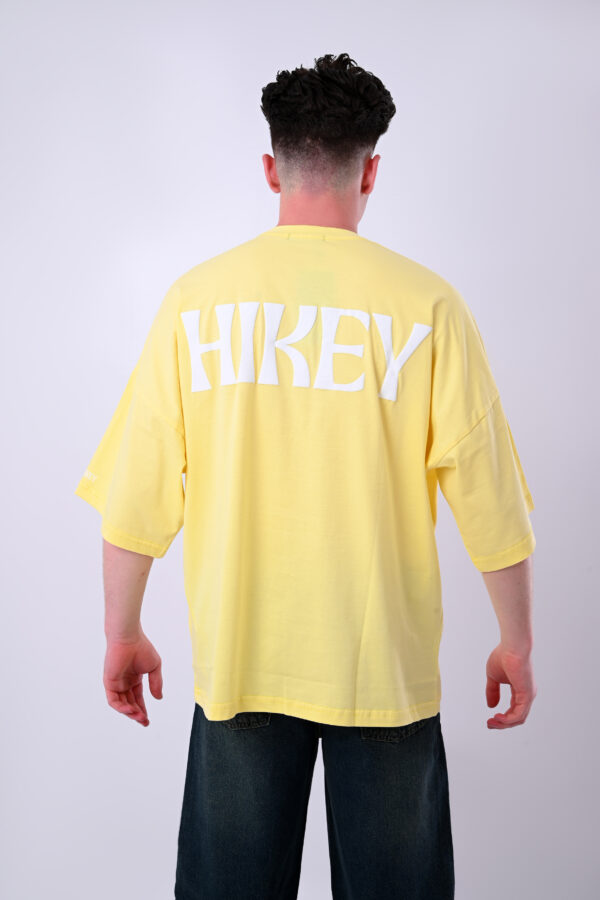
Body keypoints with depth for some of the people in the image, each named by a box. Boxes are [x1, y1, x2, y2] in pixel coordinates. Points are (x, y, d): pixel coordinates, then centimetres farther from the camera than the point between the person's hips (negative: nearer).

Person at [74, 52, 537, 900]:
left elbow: (137, 488, -3)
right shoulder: (425, 302, -8)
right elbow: (485, 490, -7)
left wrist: (123, 631, 10)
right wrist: (516, 641, 6)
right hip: (386, 665, -1)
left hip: (238, 661, 2)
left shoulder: (197, 297, -4)